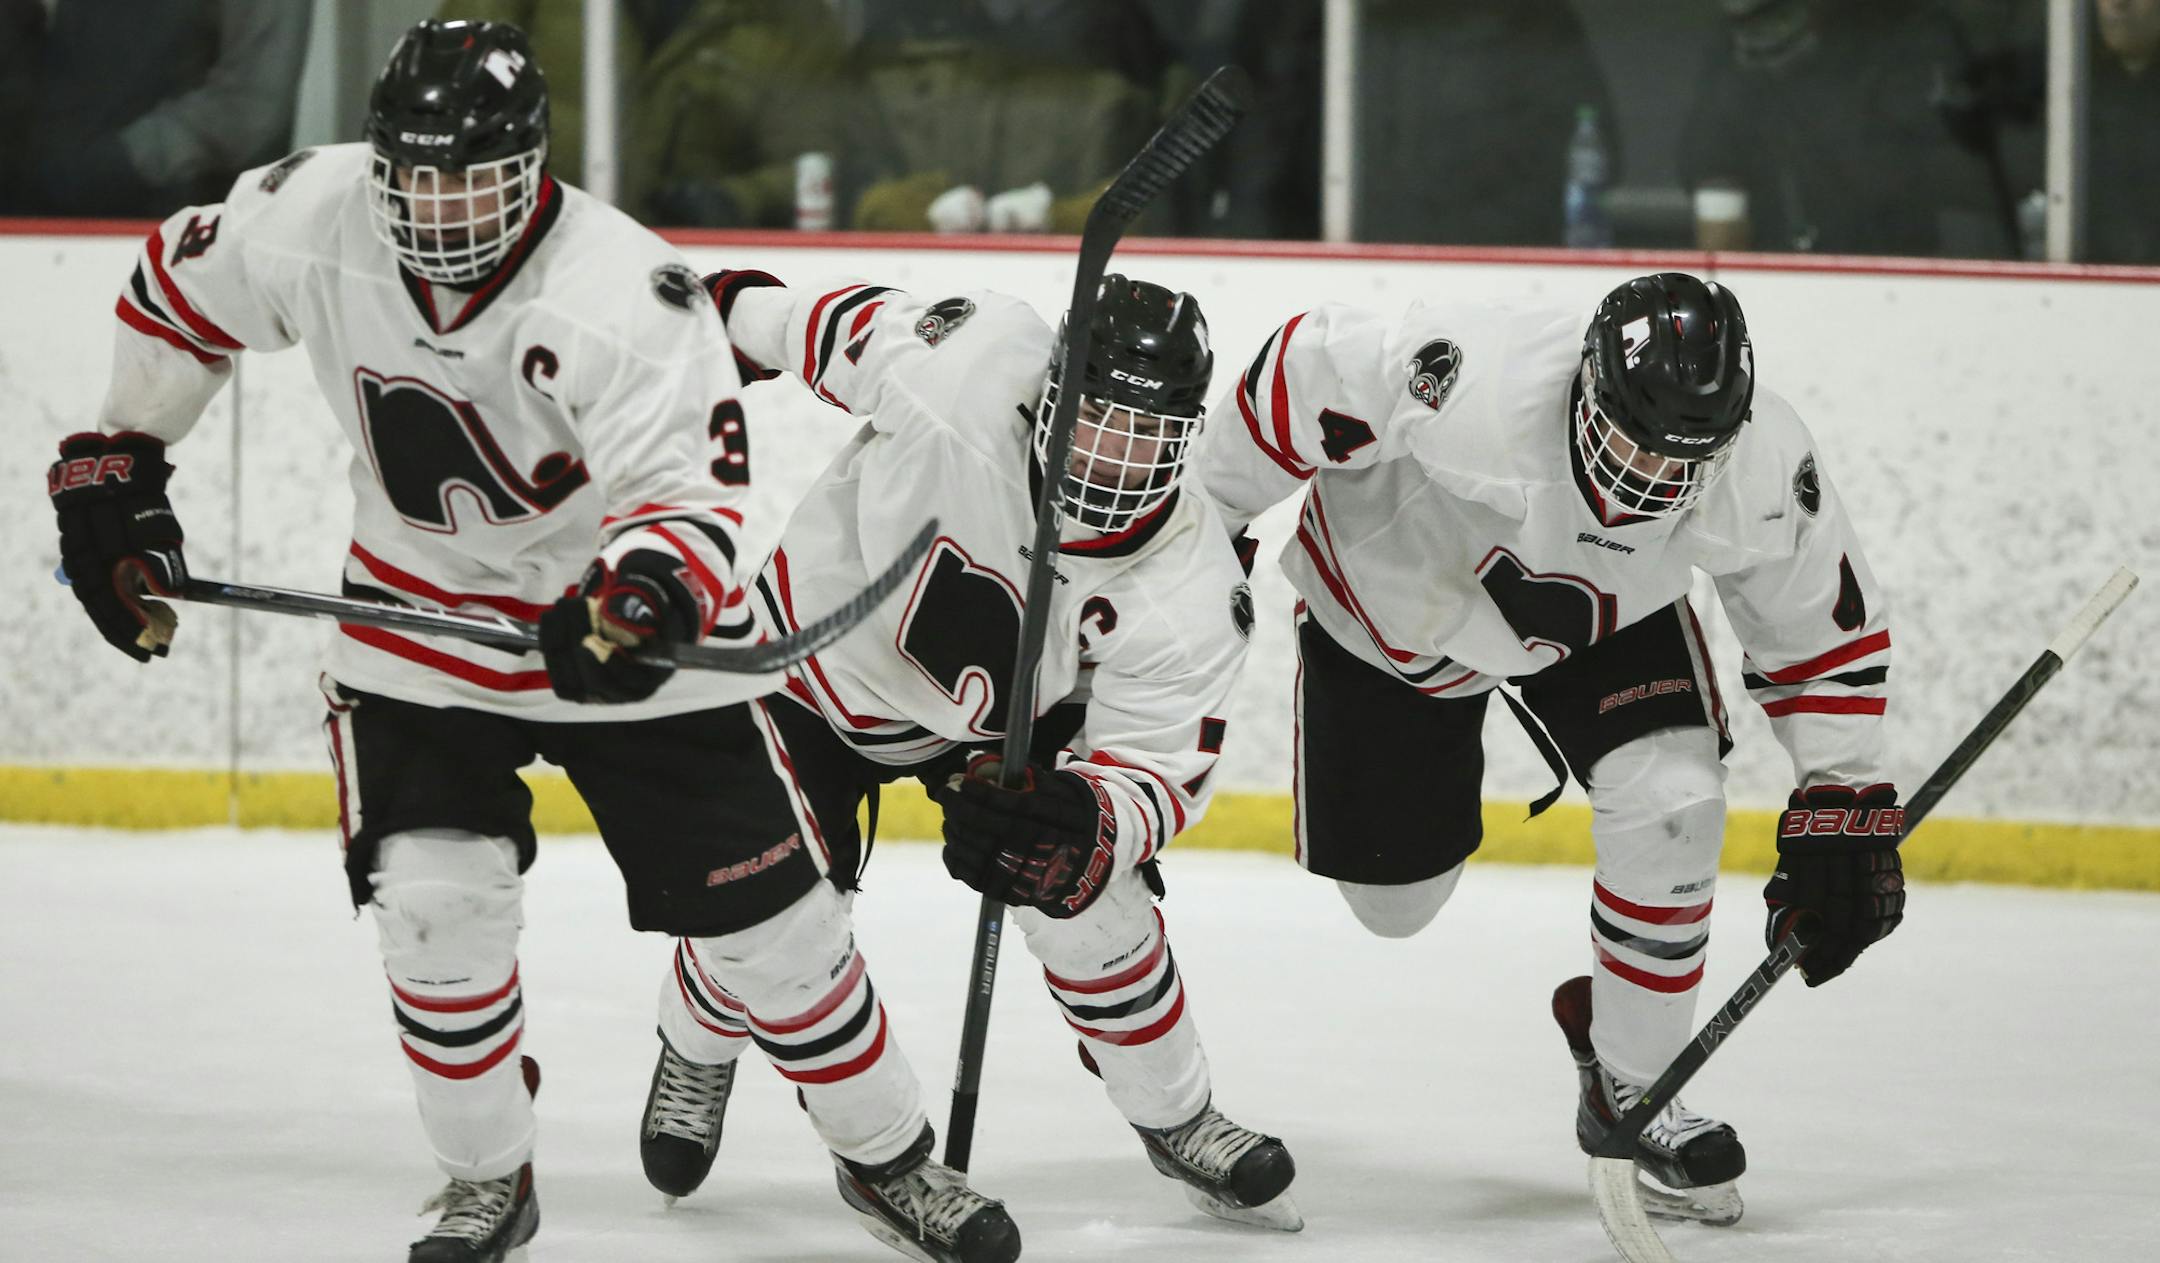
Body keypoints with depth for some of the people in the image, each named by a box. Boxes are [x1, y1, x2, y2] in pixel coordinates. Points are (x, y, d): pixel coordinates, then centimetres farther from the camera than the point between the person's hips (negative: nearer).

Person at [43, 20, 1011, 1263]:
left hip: (627, 632, -3)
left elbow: (690, 496, -31)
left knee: (764, 912, 0)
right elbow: (179, 293, 3)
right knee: (433, 903, -12)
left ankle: (890, 1155, 21)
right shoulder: (309, 223, -17)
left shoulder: (629, 298, -30)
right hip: (420, 609, 3)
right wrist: (114, 468, 7)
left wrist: (643, 598, -52)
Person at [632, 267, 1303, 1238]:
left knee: (1084, 896, -11)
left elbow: (1159, 773, -27)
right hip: (823, 658, -1)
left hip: (1004, 717, 1)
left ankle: (1175, 1122, 16)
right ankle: (696, 1055, 31)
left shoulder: (1191, 588, -30)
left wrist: (1090, 827, -50)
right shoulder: (967, 375, -38)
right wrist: (744, 312, 2)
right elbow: (854, 327, -16)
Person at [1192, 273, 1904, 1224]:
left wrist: (1843, 803, -14)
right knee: (1393, 893, 8)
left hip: (1608, 609, 2)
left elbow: (1826, 632, -11)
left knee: (1671, 808, -21)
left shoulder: (1765, 474, -30)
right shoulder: (1472, 386, -44)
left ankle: (1631, 1091, 0)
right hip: (1392, 584, -2)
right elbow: (1307, 368, -28)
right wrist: (1204, 525, -16)